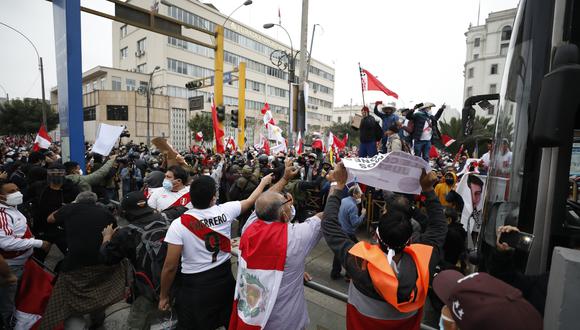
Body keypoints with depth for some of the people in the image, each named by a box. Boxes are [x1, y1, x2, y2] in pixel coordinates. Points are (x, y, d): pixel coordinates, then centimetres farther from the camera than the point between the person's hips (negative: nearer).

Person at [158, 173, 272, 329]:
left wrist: (163, 296, 3)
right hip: (225, 279, 3)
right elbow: (251, 200, 5)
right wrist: (263, 182, 22)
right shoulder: (225, 211, -13)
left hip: (195, 286, -2)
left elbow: (170, 267, -14)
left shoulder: (179, 224, -20)